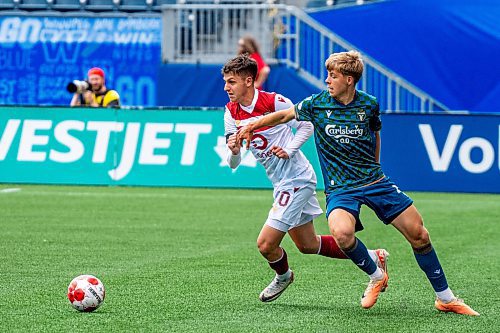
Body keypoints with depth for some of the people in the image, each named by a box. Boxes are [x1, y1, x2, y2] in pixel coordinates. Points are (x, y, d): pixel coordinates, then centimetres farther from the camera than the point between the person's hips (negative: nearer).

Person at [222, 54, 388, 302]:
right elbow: (233, 164, 0)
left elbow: (306, 126, -3)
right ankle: (372, 257, 30)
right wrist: (233, 151, -22)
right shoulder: (231, 112, 0)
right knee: (307, 245, 17)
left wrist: (289, 150, -17)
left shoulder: (274, 102, -18)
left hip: (297, 179, -8)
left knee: (266, 244, -11)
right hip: (281, 183, 8)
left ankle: (283, 275, 23)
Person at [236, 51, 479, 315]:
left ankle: (445, 298, 16)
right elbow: (284, 115, 11)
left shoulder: (368, 104, -1)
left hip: (375, 181, 2)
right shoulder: (317, 104, -5)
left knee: (419, 235, -2)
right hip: (340, 189, -2)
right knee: (342, 233, -33)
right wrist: (251, 126, 4)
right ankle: (376, 277, -3)